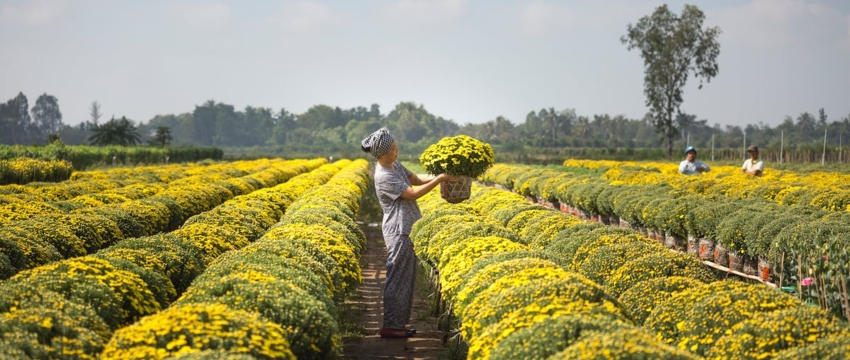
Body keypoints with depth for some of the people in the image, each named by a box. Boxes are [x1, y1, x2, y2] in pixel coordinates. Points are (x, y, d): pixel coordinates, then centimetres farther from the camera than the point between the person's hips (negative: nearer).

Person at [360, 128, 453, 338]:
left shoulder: (395, 165, 8)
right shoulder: (384, 176, -21)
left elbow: (416, 180, 11)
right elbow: (413, 193, -22)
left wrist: (439, 177, -3)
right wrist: (439, 179, -19)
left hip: (406, 230, 10)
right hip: (399, 232, -10)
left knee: (407, 278, 13)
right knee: (397, 278, -5)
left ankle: (399, 323, 19)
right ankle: (390, 327, 1)